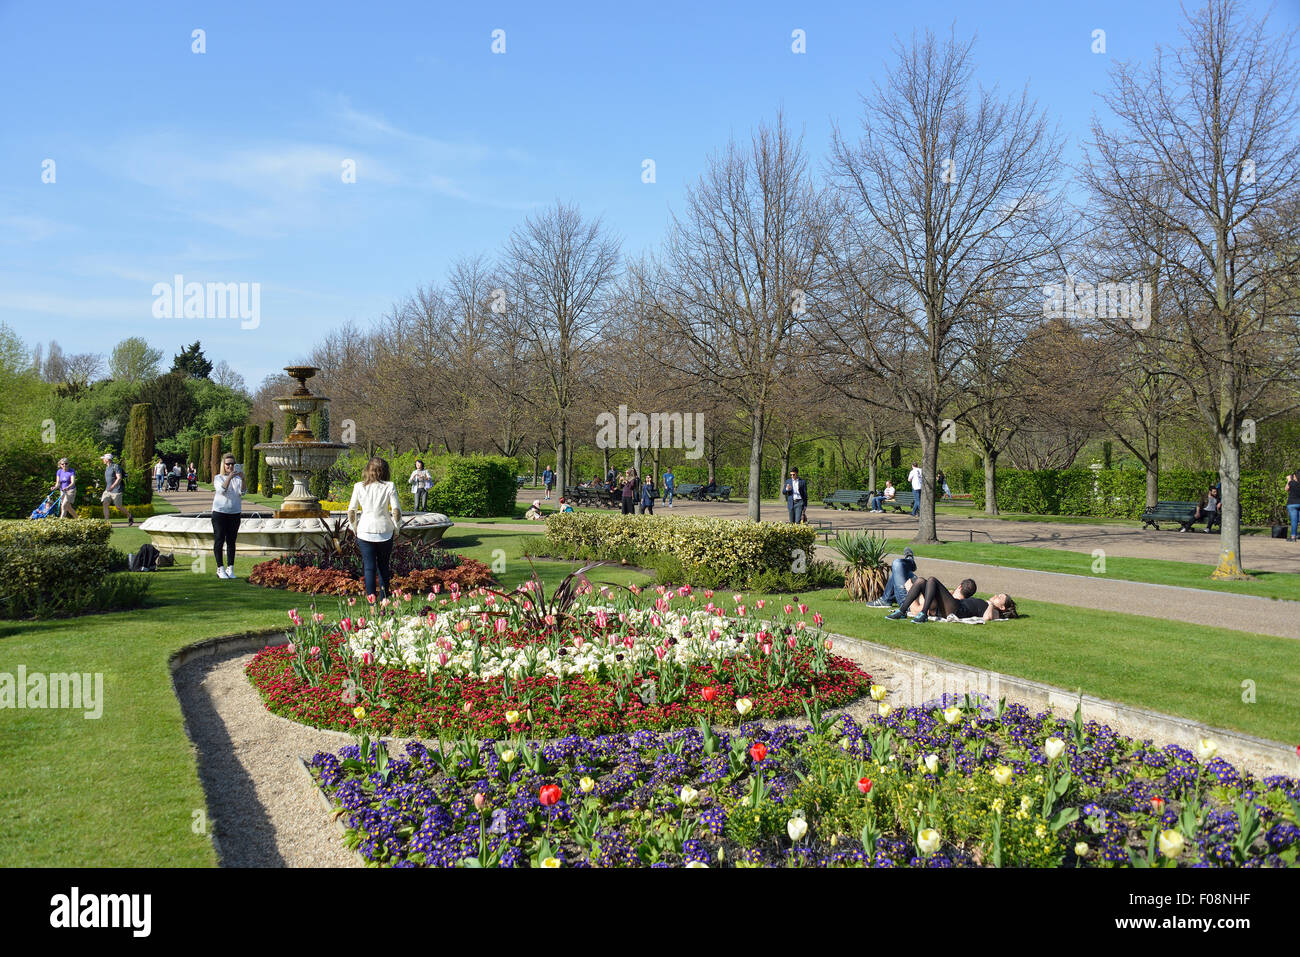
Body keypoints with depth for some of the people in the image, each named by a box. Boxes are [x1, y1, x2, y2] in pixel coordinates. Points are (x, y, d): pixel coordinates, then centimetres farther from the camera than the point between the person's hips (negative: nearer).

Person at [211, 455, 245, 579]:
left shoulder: (237, 478, 8)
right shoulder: (218, 478, 3)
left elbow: (242, 492, -10)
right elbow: (222, 489, -17)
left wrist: (242, 479, -26)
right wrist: (229, 477, -30)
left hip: (234, 514, 2)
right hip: (219, 513, -2)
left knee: (231, 542, 5)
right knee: (219, 541, -2)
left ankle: (230, 569, 10)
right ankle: (220, 569, 3)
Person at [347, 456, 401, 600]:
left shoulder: (359, 487, 0)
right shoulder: (389, 487, -4)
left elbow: (351, 511, 1)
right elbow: (397, 511, -8)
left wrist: (354, 528, 14)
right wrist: (396, 528, 6)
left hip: (365, 532, 0)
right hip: (385, 532, 0)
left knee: (369, 567, 4)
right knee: (384, 566, 14)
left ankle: (371, 598, -1)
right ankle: (384, 598, 17)